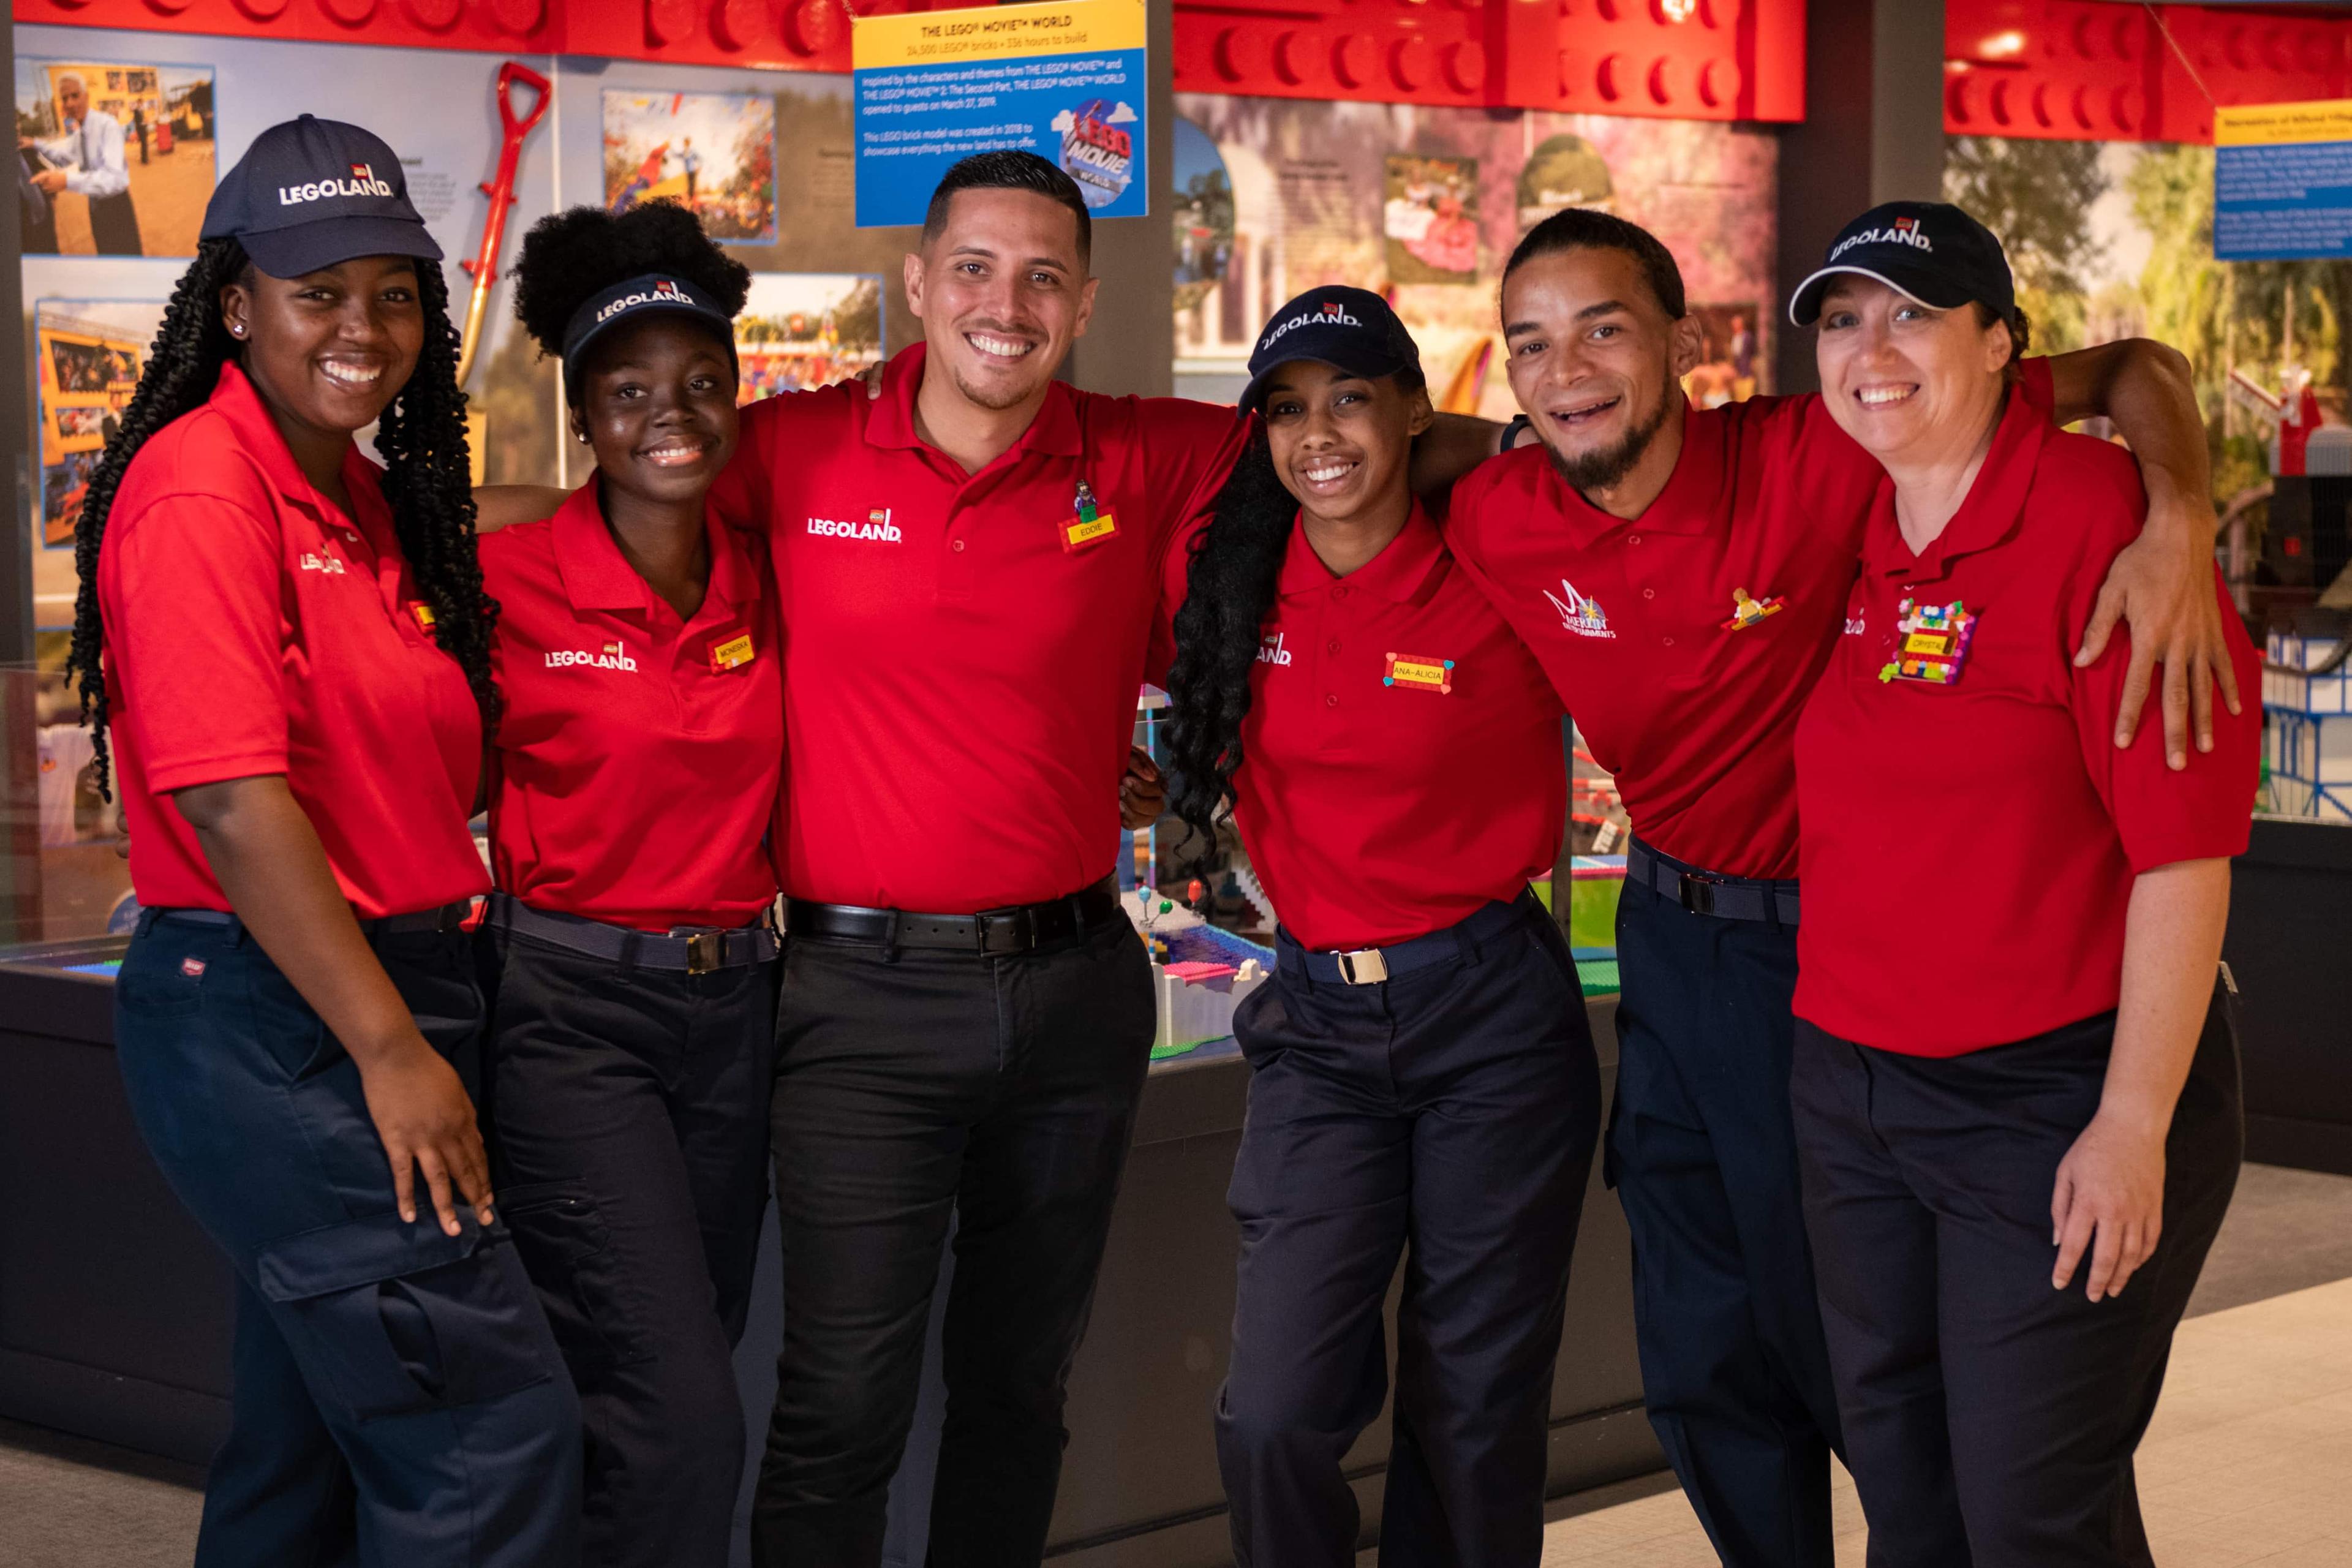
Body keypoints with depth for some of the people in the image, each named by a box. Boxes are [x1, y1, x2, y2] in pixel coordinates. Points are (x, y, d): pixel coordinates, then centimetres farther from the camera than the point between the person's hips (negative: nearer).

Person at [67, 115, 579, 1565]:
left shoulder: (369, 497, 15)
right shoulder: (201, 489, -14)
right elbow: (228, 798, -20)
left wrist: (420, 1024, 12)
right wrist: (390, 1049, -20)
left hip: (379, 1003, 10)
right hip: (274, 1026, -10)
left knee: (317, 1431, 18)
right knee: (498, 1426, -10)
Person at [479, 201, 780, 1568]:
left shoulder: (766, 583, 5)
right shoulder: (509, 581, -10)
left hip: (735, 1010, 6)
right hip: (571, 1010, -6)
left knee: (675, 1396, 13)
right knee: (685, 1420, -15)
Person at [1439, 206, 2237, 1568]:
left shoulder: (1820, 462, -23)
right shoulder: (1492, 525, -11)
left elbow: (2127, 369, -18)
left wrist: (2180, 517, -37)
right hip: (1671, 940, 5)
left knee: (1846, 1353, 6)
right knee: (1705, 1366, 16)